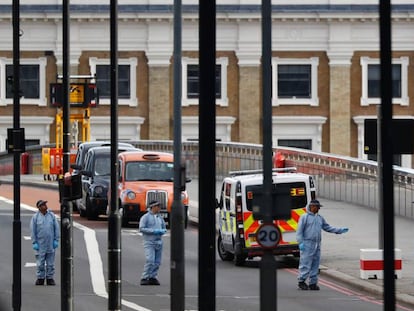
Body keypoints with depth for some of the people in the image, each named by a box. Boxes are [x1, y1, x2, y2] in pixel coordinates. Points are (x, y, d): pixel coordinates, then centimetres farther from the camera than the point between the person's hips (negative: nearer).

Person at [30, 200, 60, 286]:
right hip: (40, 245, -2)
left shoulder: (52, 215, 4)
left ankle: (50, 278, 13)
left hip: (51, 244, 2)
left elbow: (56, 228, 6)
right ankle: (40, 278, 9)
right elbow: (33, 231, 0)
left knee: (50, 263, 6)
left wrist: (56, 240, 0)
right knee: (40, 263, 1)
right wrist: (34, 243, -5)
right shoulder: (35, 217, -2)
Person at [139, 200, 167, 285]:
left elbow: (164, 228, 24)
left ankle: (152, 278, 11)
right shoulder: (145, 217, -4)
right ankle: (144, 278, -12)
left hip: (159, 242, 7)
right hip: (149, 242, -6)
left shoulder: (160, 218, 15)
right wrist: (153, 231, -19)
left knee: (157, 262, 4)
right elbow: (141, 228, -12)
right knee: (150, 261, -16)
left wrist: (162, 231, -1)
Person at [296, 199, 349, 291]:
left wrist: (340, 230, 13)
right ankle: (301, 281, 0)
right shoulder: (304, 217, -3)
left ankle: (313, 283, 10)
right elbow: (299, 231, -7)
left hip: (317, 245, 6)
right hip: (307, 244, -6)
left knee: (315, 265, 6)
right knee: (306, 263, -9)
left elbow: (328, 227, 20)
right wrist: (301, 242, -16)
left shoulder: (320, 218, 17)